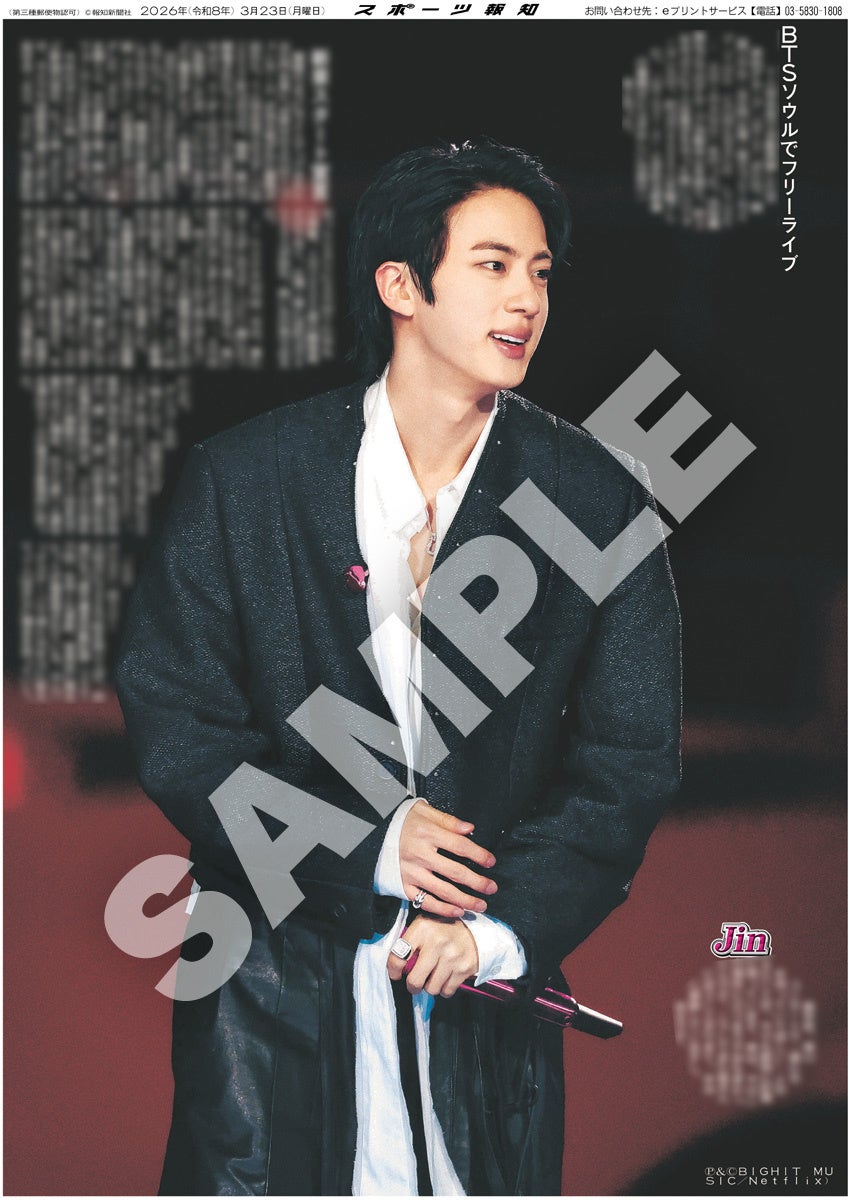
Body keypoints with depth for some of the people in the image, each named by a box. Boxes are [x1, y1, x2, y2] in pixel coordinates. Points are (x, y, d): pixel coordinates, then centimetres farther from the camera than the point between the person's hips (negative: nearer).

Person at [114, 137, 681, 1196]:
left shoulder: (596, 500, 0)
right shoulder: (244, 480, -3)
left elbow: (631, 759, -1)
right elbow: (169, 721, -4)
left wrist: (505, 923, -15)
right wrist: (360, 841, -15)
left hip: (489, 990, 1)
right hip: (277, 980, -1)